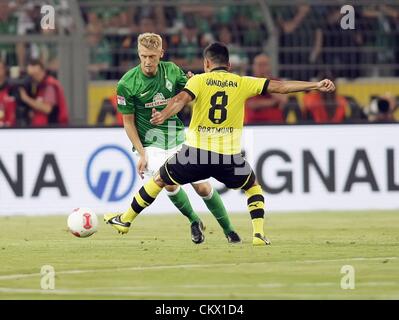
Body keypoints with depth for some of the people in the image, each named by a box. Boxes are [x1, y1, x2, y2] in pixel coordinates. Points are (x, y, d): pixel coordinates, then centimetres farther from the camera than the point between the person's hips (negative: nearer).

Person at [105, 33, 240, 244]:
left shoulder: (172, 71, -4)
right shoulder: (127, 84, -13)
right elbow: (128, 122, -6)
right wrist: (141, 154, -11)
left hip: (179, 139, 3)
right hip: (151, 145, -3)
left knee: (202, 187, -1)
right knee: (170, 182, -25)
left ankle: (228, 230, 16)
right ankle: (194, 222, 0)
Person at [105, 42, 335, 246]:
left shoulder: (199, 80, 3)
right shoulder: (242, 83, 5)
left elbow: (181, 99, -17)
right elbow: (279, 86, 2)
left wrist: (163, 116, -34)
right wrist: (317, 86, 4)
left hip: (196, 153, 0)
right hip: (229, 157, 0)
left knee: (159, 180, 20)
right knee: (253, 187, 26)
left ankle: (126, 220, 28)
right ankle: (259, 233, 9)